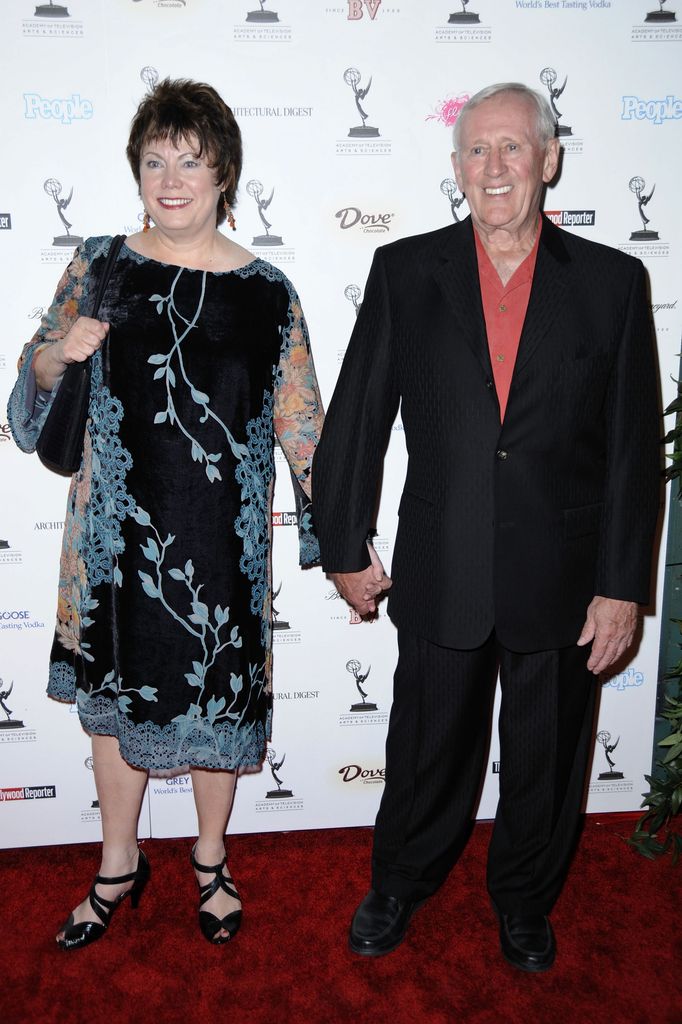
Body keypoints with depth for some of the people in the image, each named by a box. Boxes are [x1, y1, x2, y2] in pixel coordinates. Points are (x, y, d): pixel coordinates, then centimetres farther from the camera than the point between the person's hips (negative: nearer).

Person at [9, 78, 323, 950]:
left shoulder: (266, 291, -2)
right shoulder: (99, 267, 2)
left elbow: (299, 422, 0)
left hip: (220, 535, -1)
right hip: (118, 526, 2)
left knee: (218, 699, 12)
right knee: (118, 691, 15)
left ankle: (210, 861, 38)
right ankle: (118, 866, 38)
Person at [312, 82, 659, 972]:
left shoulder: (612, 281, -2)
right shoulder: (405, 272, -1)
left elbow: (634, 447, -3)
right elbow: (355, 418, 1)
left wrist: (623, 585, -5)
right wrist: (345, 547, 2)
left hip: (563, 582, 1)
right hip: (440, 575, 0)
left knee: (546, 762, 18)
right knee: (427, 750, 17)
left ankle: (524, 901, 46)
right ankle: (399, 886, 46)